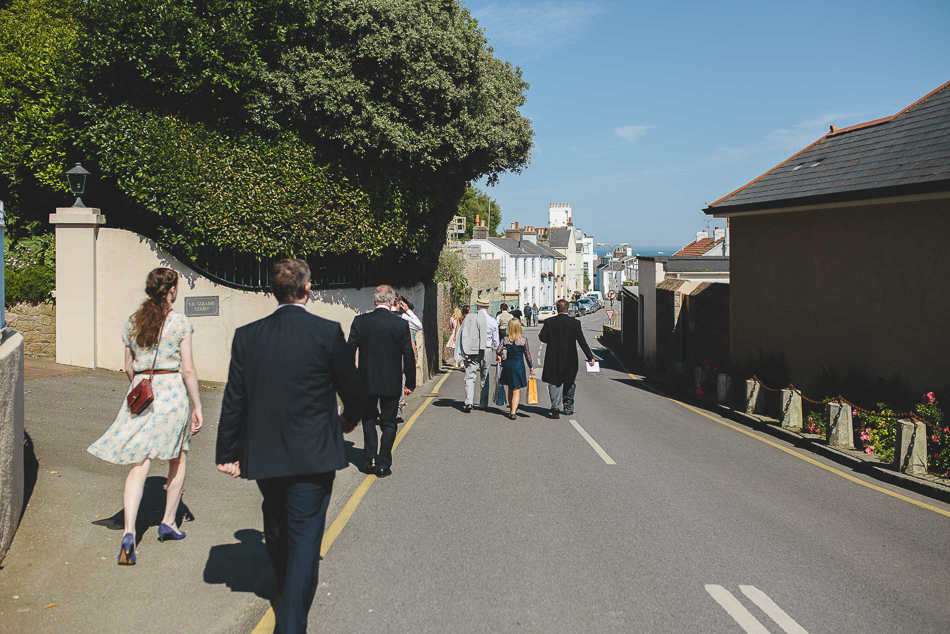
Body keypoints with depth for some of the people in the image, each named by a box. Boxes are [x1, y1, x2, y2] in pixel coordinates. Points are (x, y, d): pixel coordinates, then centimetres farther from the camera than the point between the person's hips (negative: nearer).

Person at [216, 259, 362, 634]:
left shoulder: (246, 336, -3)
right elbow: (351, 388, -2)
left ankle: (288, 593, 47)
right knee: (305, 536, 2)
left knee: (276, 530, 24)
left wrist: (227, 454, 8)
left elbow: (233, 401, -1)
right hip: (313, 455, -4)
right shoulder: (328, 332, -11)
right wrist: (350, 419, 20)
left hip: (263, 454, 4)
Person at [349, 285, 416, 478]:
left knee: (368, 419, 21)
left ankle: (370, 459, 15)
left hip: (366, 382, 1)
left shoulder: (360, 321, -7)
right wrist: (410, 382, 5)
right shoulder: (401, 324, -10)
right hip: (391, 383, -1)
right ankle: (383, 465, 11)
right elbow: (408, 356, -6)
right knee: (388, 423, 11)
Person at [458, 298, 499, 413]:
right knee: (484, 379, 13)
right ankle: (483, 404, 20)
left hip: (471, 351, -1)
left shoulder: (469, 317, 1)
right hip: (485, 351, 1)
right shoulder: (492, 321, 2)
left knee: (470, 377, -2)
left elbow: (463, 335, -1)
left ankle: (468, 402, -17)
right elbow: (496, 340, 9)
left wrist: (463, 351, 4)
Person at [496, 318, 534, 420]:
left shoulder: (505, 340, -4)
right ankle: (513, 412, -14)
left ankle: (512, 409, 31)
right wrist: (531, 367, 8)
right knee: (516, 391, 0)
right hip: (519, 366, -2)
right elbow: (527, 354, -2)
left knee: (510, 389, 19)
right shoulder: (523, 340, -7)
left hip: (507, 365, 2)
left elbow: (498, 350, -15)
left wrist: (499, 357, 7)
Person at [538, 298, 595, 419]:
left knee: (554, 383, 4)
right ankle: (568, 408, 25)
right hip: (570, 360, 1)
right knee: (569, 383, 18)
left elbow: (542, 337, -4)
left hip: (553, 359, -1)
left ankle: (556, 407, -14)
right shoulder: (575, 323, -5)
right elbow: (582, 341, -5)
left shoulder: (549, 322, -7)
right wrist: (590, 357, -1)